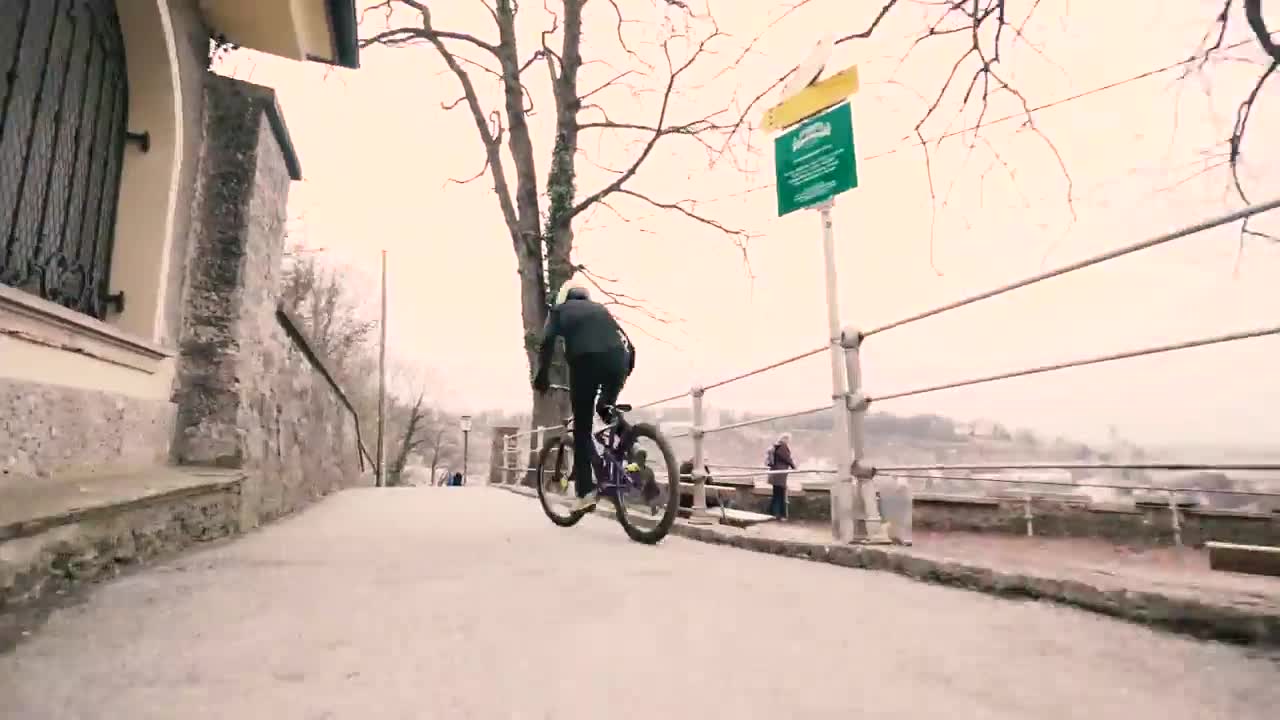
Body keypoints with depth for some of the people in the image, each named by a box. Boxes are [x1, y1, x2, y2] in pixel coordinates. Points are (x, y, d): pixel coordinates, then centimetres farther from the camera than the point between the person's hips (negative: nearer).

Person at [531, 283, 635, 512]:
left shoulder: (560, 309, 25)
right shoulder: (600, 308, 35)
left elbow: (547, 342, 7)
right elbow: (628, 344, 26)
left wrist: (542, 377, 10)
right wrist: (625, 373, 32)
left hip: (585, 360, -3)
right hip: (617, 359, 3)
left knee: (582, 429, 7)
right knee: (607, 410, 29)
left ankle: (586, 491, 4)